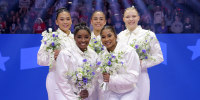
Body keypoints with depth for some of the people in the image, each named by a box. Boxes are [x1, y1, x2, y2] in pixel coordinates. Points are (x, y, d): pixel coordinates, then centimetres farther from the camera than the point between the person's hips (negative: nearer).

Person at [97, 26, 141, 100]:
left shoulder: (129, 51, -12)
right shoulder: (101, 57, 2)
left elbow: (133, 77, -16)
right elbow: (101, 81, 8)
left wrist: (111, 78, -21)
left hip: (128, 93, -3)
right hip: (112, 94, 3)